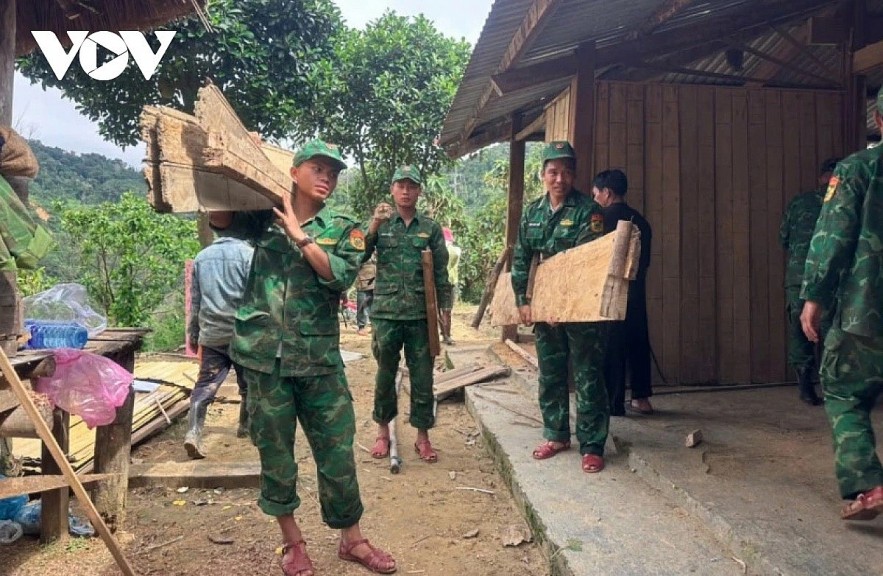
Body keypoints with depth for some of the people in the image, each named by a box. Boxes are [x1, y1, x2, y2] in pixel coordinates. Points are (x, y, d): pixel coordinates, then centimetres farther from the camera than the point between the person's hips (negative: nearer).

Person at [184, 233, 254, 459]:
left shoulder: (202, 257, 10)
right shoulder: (248, 254, -5)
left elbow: (195, 301, 14)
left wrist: (193, 334, 21)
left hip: (211, 335, 3)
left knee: (205, 385, 1)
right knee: (248, 384, 15)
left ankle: (193, 433, -14)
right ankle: (245, 427, 29)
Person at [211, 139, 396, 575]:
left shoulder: (343, 230, 5)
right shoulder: (266, 217, 8)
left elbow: (341, 277, -10)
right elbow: (219, 218, 0)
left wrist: (299, 235, -11)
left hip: (319, 356, 0)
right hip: (264, 352, 0)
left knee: (336, 449, 5)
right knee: (274, 449, 10)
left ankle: (351, 539, 24)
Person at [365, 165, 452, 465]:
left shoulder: (431, 227, 6)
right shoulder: (381, 224, 6)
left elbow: (441, 272, 7)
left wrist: (445, 308, 2)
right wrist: (373, 226, -19)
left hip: (421, 313, 0)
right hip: (387, 311, 0)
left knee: (423, 376, 5)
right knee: (385, 373, 10)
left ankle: (423, 437, 18)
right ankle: (383, 432, 26)